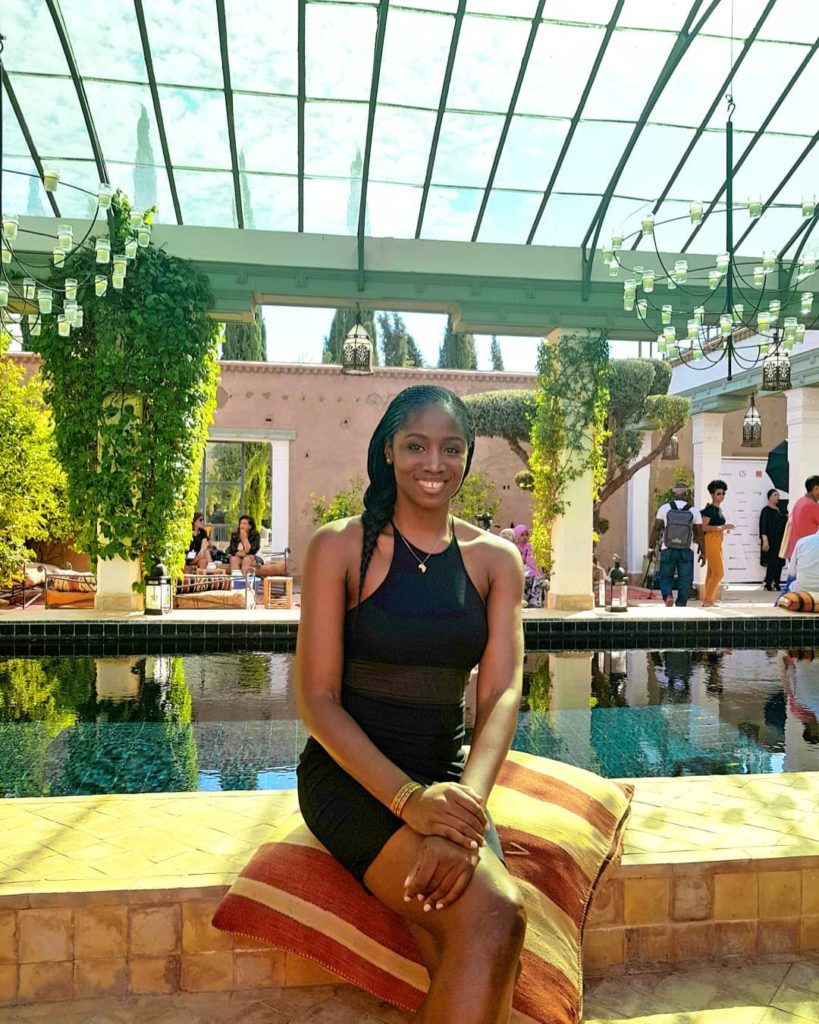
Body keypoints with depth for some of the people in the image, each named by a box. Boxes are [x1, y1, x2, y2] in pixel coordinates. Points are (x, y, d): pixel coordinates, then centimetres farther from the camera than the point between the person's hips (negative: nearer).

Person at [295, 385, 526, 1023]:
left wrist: (469, 799, -26)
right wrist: (407, 798, -24)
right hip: (351, 774, -3)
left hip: (448, 774, 3)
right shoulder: (340, 546, -4)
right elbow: (317, 698, -9)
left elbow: (502, 694, -6)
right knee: (491, 917, -27)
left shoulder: (496, 560, 5)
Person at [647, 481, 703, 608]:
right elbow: (699, 534, 0)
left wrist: (651, 548, 3)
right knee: (685, 581, 8)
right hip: (686, 551, 0)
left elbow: (656, 529, -4)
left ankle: (667, 595, -13)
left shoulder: (664, 508, -4)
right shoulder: (694, 511, -2)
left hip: (668, 550, 0)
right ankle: (681, 605, 4)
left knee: (665, 577, 11)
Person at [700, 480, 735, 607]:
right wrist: (722, 527, -21)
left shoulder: (718, 509, 16)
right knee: (719, 572, -11)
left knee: (712, 573, 11)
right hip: (710, 541, -9)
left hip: (717, 542, 9)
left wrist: (725, 528, 5)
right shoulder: (709, 509, -11)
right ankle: (707, 600, -6)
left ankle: (709, 600, 16)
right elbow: (704, 527, -21)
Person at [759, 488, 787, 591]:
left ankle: (777, 583, 13)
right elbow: (763, 526, -13)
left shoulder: (779, 510, 13)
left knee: (779, 562, 6)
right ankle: (768, 583, 0)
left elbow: (783, 524, 19)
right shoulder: (766, 510, -8)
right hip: (771, 540, -7)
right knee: (772, 562, -8)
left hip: (780, 540, 7)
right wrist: (765, 540, -21)